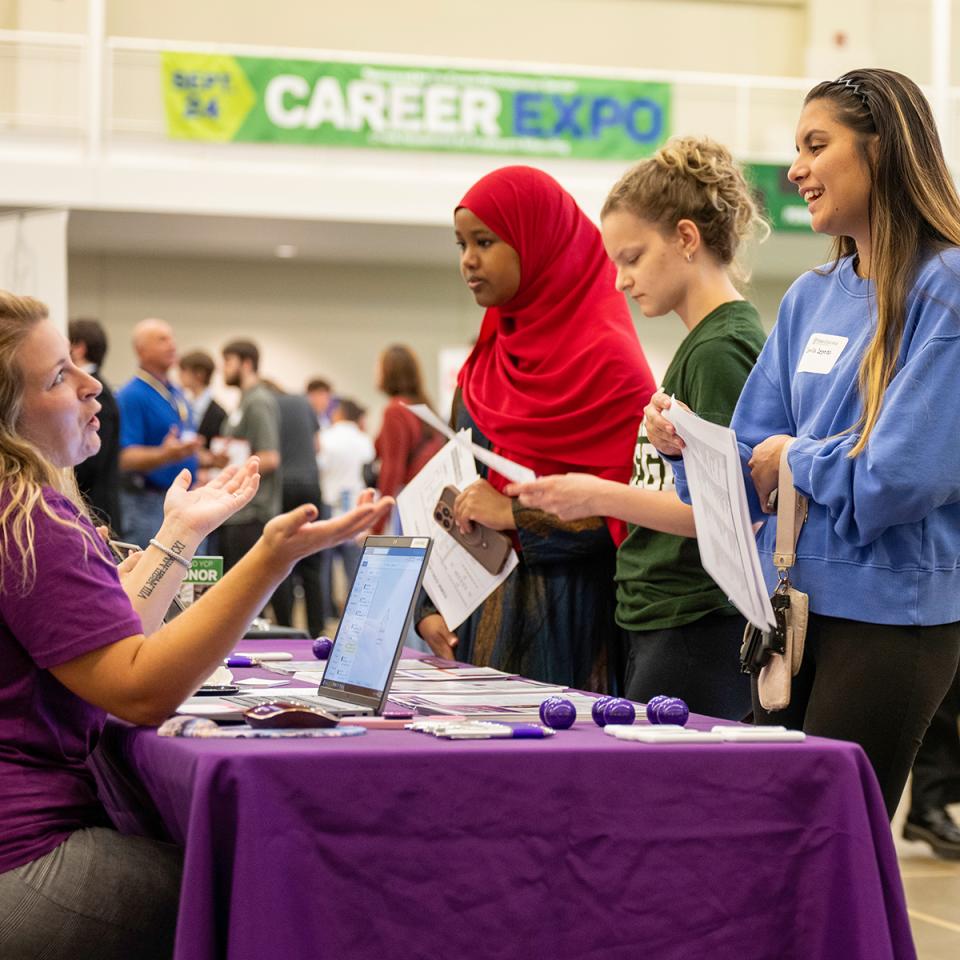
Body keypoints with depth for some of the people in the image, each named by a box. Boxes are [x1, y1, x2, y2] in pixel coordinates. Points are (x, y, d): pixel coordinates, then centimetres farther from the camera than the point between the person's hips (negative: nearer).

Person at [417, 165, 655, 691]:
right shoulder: (489, 354, 13)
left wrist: (514, 513, -15)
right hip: (480, 606, 7)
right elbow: (460, 485, 14)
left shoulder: (606, 355, -9)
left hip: (564, 616, -6)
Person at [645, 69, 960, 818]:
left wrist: (795, 459, -5)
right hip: (792, 601, 7)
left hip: (889, 613, -7)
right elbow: (754, 466, 12)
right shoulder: (811, 298, 12)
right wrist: (690, 445, -7)